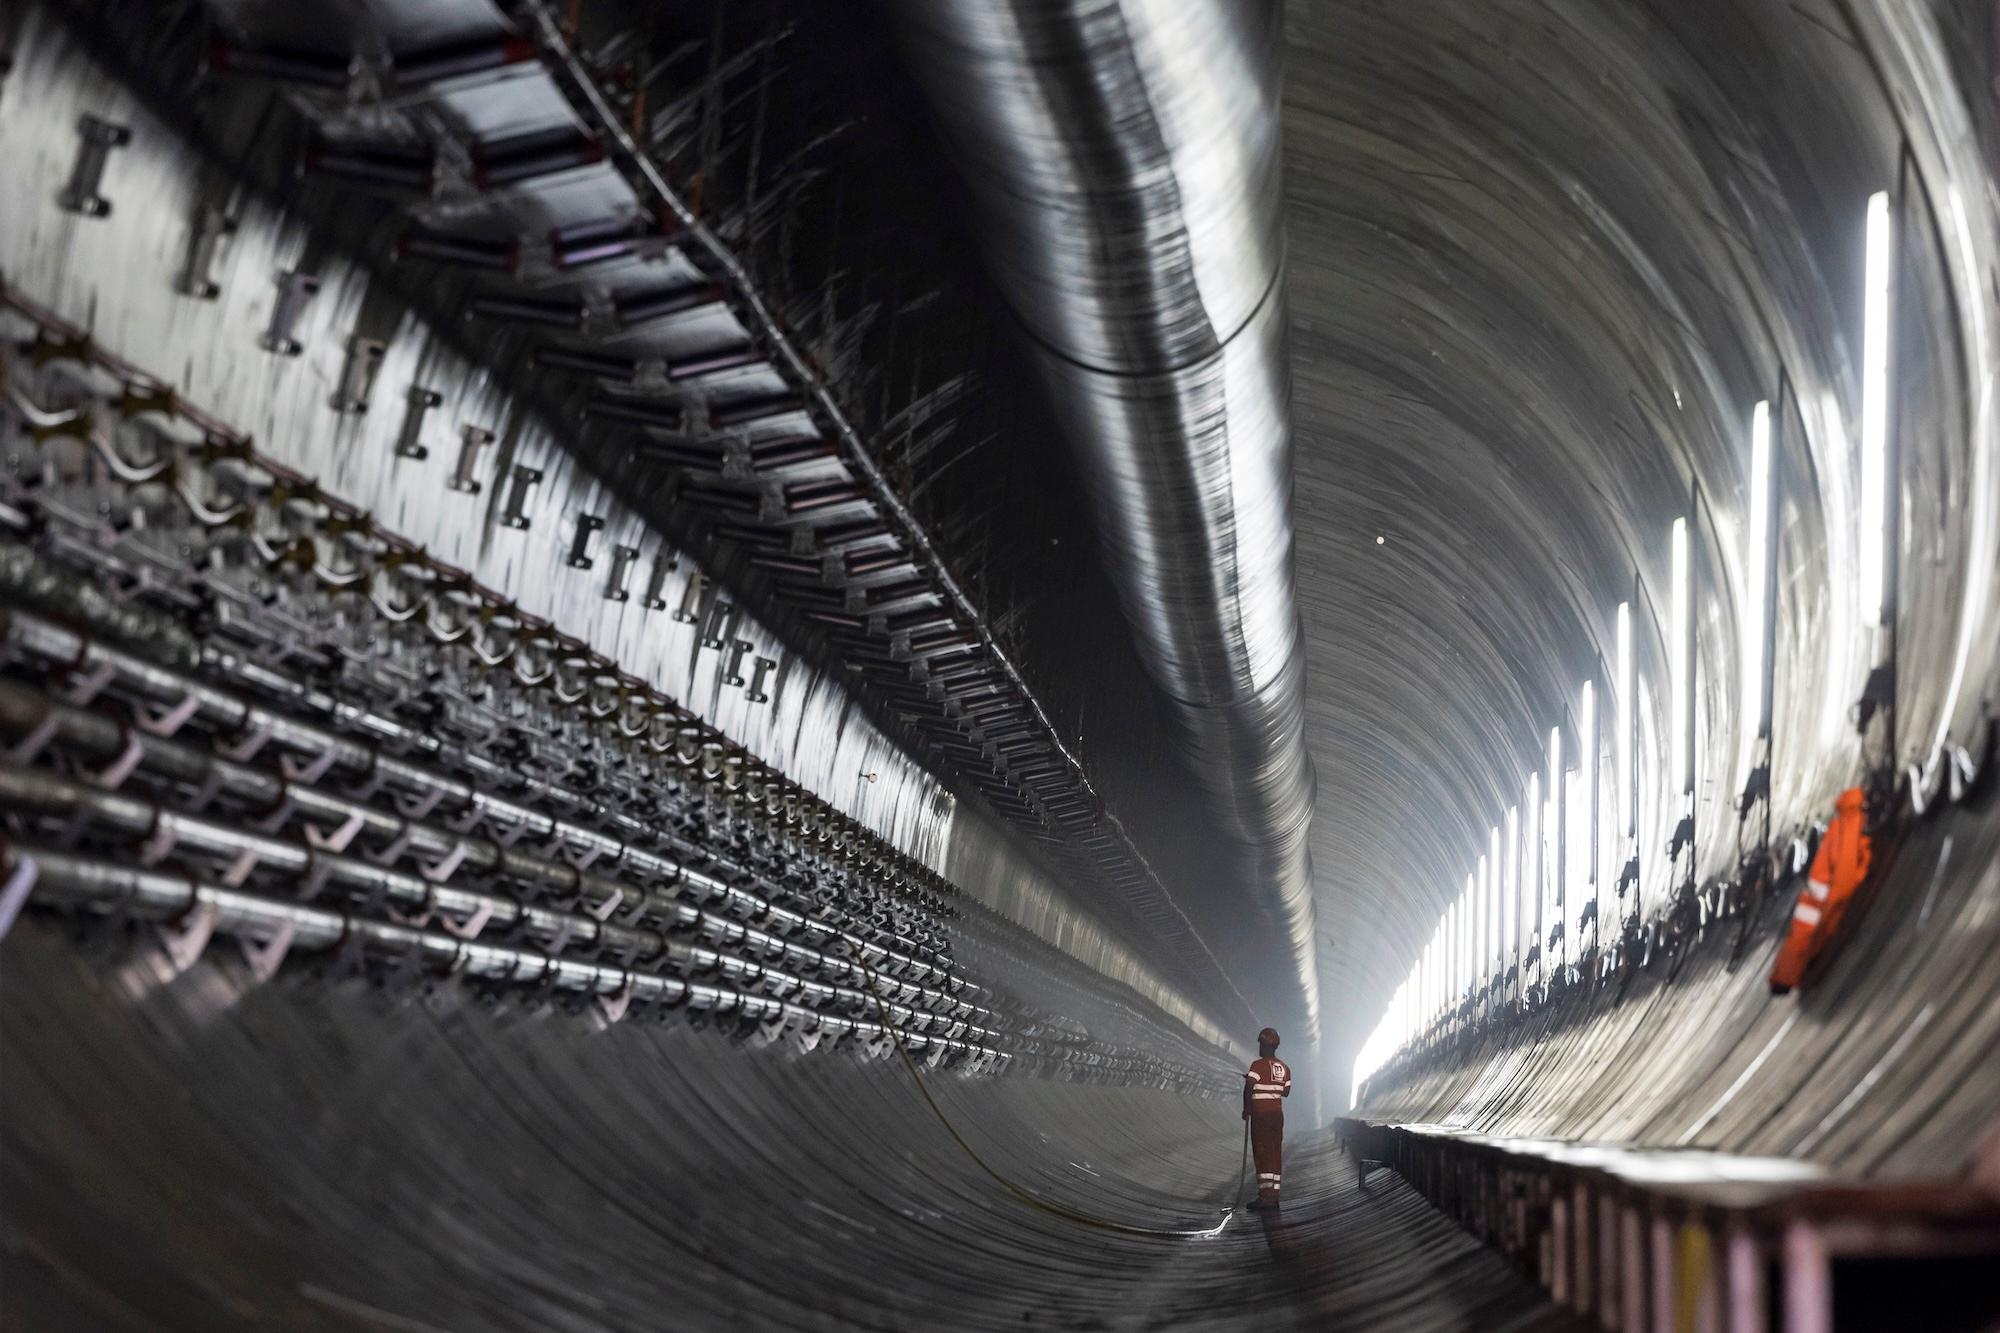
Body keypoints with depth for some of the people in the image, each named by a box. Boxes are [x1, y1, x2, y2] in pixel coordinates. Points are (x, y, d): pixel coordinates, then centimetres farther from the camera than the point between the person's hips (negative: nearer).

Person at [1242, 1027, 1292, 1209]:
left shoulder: (1258, 1065, -11)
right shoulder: (1283, 1067, 9)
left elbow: (1248, 1088, -19)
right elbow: (1286, 1092, 15)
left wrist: (1246, 1109, -7)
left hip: (1260, 1113, -6)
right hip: (1277, 1113, 6)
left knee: (1261, 1153, -4)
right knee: (1276, 1153, 9)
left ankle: (1265, 1194, -10)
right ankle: (1274, 1195, 11)